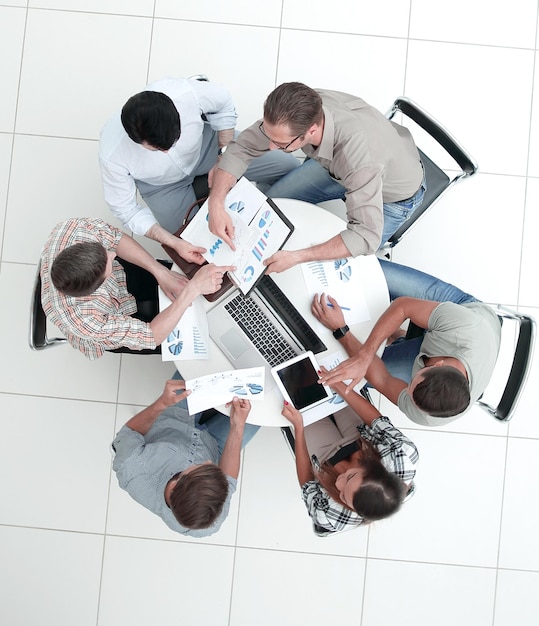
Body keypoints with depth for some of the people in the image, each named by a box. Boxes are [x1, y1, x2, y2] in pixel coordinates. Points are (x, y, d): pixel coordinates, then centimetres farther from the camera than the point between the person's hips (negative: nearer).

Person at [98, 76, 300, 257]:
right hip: (164, 183, 0)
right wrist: (174, 243, -30)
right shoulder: (112, 155, -38)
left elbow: (223, 104, -13)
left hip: (205, 145, 1)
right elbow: (126, 210, -21)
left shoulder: (187, 93, -38)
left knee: (289, 166, -9)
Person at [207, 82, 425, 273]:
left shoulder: (359, 155, -47)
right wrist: (216, 203, -32)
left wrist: (296, 257, -46)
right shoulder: (301, 110, -30)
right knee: (274, 200, 5)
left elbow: (366, 236, -44)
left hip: (393, 195, -5)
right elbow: (241, 148, -18)